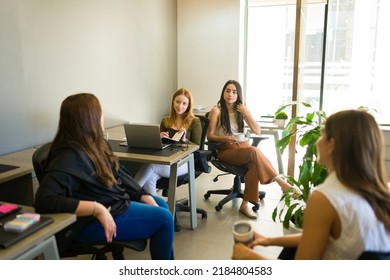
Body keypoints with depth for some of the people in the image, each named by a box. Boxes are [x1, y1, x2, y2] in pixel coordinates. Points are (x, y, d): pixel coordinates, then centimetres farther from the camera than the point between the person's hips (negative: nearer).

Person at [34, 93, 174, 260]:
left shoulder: (94, 144, 0)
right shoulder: (70, 156, -28)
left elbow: (119, 174, 7)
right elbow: (44, 201, -37)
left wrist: (144, 196, -2)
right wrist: (98, 209, -36)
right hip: (93, 221, -10)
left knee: (161, 204, 17)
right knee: (163, 218, -9)